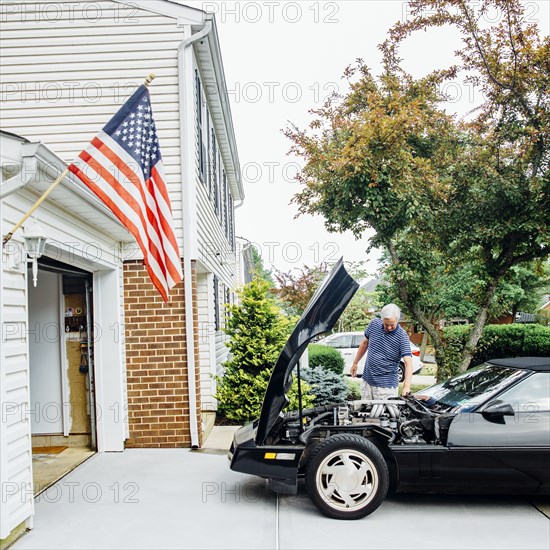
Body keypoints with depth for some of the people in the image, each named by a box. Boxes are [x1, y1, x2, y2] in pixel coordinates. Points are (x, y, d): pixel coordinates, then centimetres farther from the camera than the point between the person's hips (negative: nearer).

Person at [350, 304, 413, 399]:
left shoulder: (402, 337, -16)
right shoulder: (374, 324, -2)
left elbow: (408, 363, -23)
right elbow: (365, 343, 14)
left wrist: (407, 386, -36)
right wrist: (355, 363, 19)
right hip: (366, 380, 5)